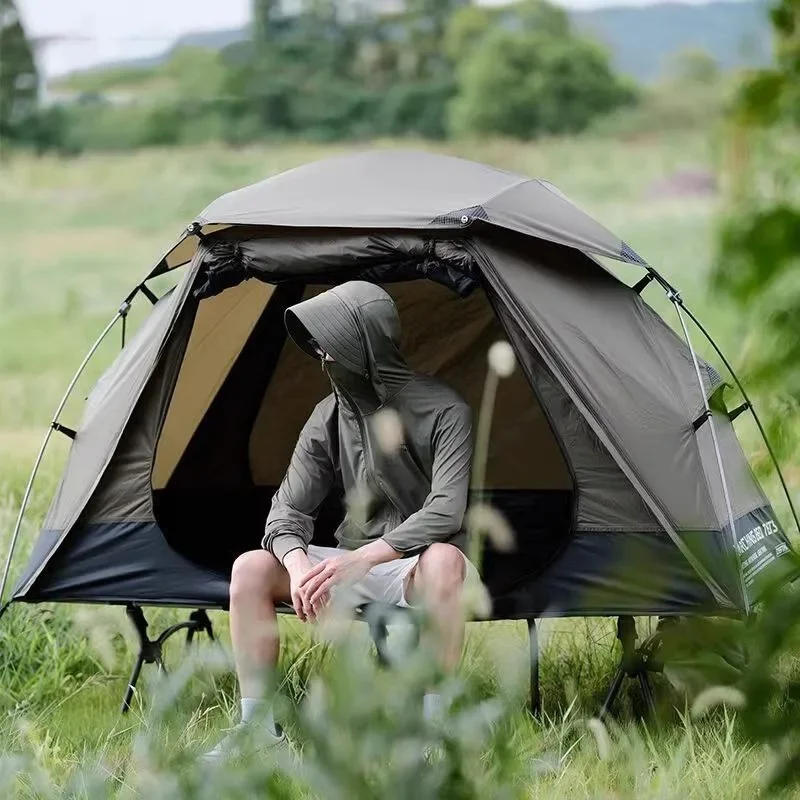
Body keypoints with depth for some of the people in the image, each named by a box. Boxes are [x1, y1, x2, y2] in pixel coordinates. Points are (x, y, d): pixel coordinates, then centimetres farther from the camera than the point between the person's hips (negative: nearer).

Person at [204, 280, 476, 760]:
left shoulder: (444, 413, -16)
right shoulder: (330, 418, -1)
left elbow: (445, 512, -26)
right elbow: (288, 510, -2)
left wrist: (357, 560, -35)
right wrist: (299, 562, -26)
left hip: (417, 563, -5)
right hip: (355, 563, 5)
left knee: (443, 560, -41)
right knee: (252, 567, -17)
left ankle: (431, 728, -32)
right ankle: (259, 728, -13)